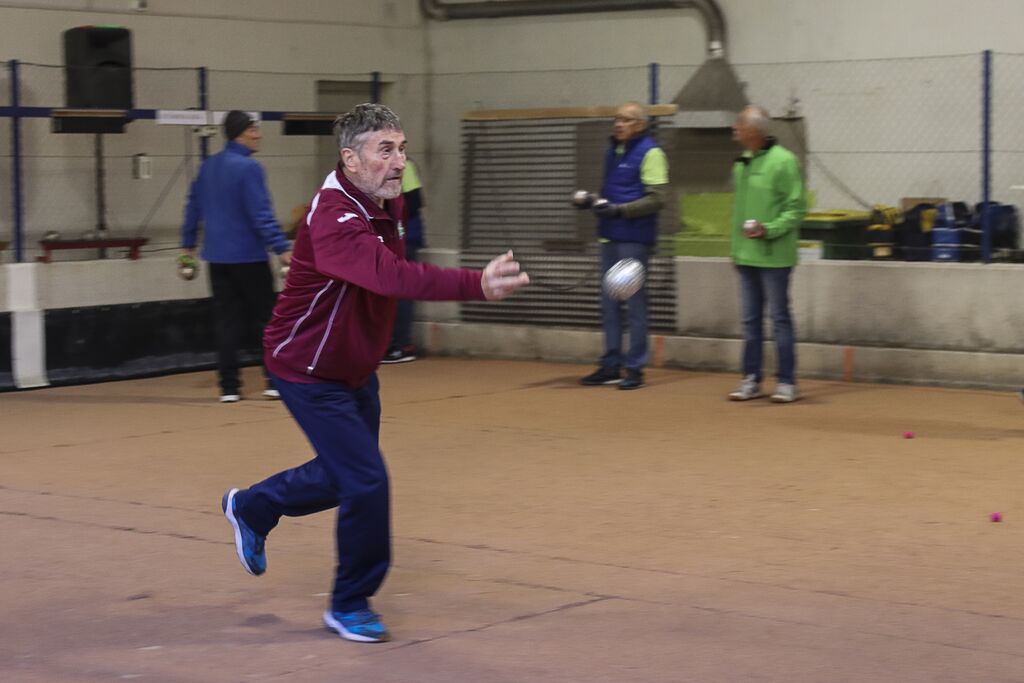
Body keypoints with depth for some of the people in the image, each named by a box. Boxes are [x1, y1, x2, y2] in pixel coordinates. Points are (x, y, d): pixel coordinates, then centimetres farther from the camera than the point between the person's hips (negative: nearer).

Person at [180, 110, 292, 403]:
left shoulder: (208, 166, 9)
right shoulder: (248, 167, -14)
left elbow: (194, 206, 15)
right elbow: (261, 215, -19)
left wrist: (188, 244, 22)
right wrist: (282, 248, -20)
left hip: (217, 257, 6)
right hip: (248, 257, -6)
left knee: (226, 321, 7)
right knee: (265, 318, 4)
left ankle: (229, 387, 4)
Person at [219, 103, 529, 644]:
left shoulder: (389, 203, -3)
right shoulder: (335, 219, -33)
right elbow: (395, 277, -50)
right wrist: (477, 285, -61)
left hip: (354, 367, 9)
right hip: (309, 371, -9)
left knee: (346, 473, 21)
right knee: (366, 481, -11)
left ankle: (251, 508, 46)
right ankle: (350, 606, 8)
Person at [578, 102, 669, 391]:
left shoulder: (650, 153, -8)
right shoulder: (613, 151, 15)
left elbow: (657, 199, -15)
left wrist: (620, 210, -21)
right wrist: (596, 202, 6)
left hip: (635, 239, -8)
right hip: (610, 236, 8)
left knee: (634, 301, -3)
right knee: (609, 302, 10)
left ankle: (635, 367, 2)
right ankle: (611, 365, 17)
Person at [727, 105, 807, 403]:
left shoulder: (783, 161, -11)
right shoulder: (741, 164, 12)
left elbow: (796, 208, -12)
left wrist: (769, 230, -23)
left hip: (773, 256, -7)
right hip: (746, 255, 7)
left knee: (780, 318, 0)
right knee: (751, 320, 11)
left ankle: (787, 381, 6)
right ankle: (751, 380, 17)